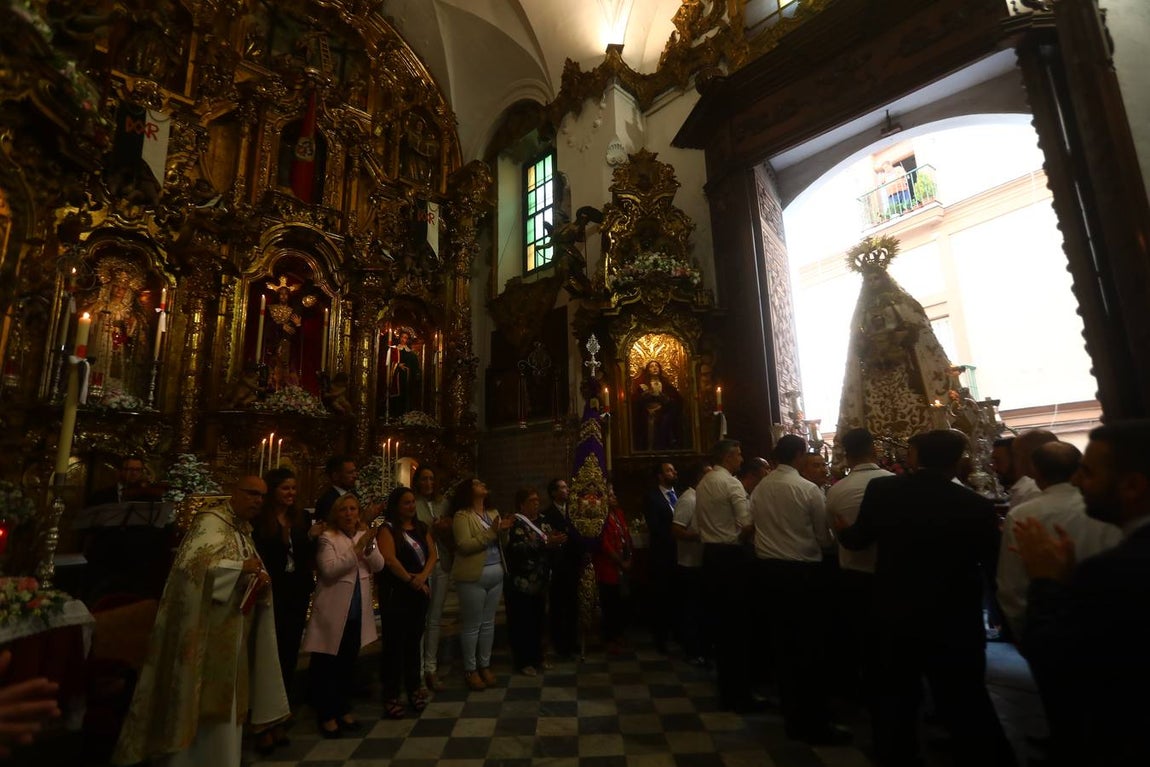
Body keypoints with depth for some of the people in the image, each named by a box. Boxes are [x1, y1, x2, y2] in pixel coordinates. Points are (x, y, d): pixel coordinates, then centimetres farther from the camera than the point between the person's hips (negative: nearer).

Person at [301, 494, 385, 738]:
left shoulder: (365, 535, 5)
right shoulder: (327, 538, -11)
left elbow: (378, 566, -2)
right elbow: (329, 570, -22)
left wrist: (369, 546, -20)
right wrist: (356, 548, -28)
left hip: (358, 612, 5)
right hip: (333, 612, -5)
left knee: (348, 663, 17)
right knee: (326, 664, 6)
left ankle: (343, 709, 32)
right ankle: (326, 714, 22)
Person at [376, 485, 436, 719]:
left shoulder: (422, 528, 11)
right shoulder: (388, 529, -5)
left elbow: (432, 555, 4)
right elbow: (389, 559, -17)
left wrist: (422, 576, -12)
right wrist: (410, 580, -14)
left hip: (420, 592, 5)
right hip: (395, 593, -5)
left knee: (414, 641, 13)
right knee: (394, 642, 1)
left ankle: (414, 688, 25)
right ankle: (391, 695, 12)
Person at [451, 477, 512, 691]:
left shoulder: (493, 513, 11)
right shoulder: (462, 516, -9)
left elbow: (500, 543, 13)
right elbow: (464, 545, -21)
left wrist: (503, 531, -8)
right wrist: (492, 532, -23)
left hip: (496, 574, 6)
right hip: (473, 577, -6)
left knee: (488, 623, 14)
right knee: (472, 625, 4)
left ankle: (485, 665, 27)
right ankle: (470, 669, 19)